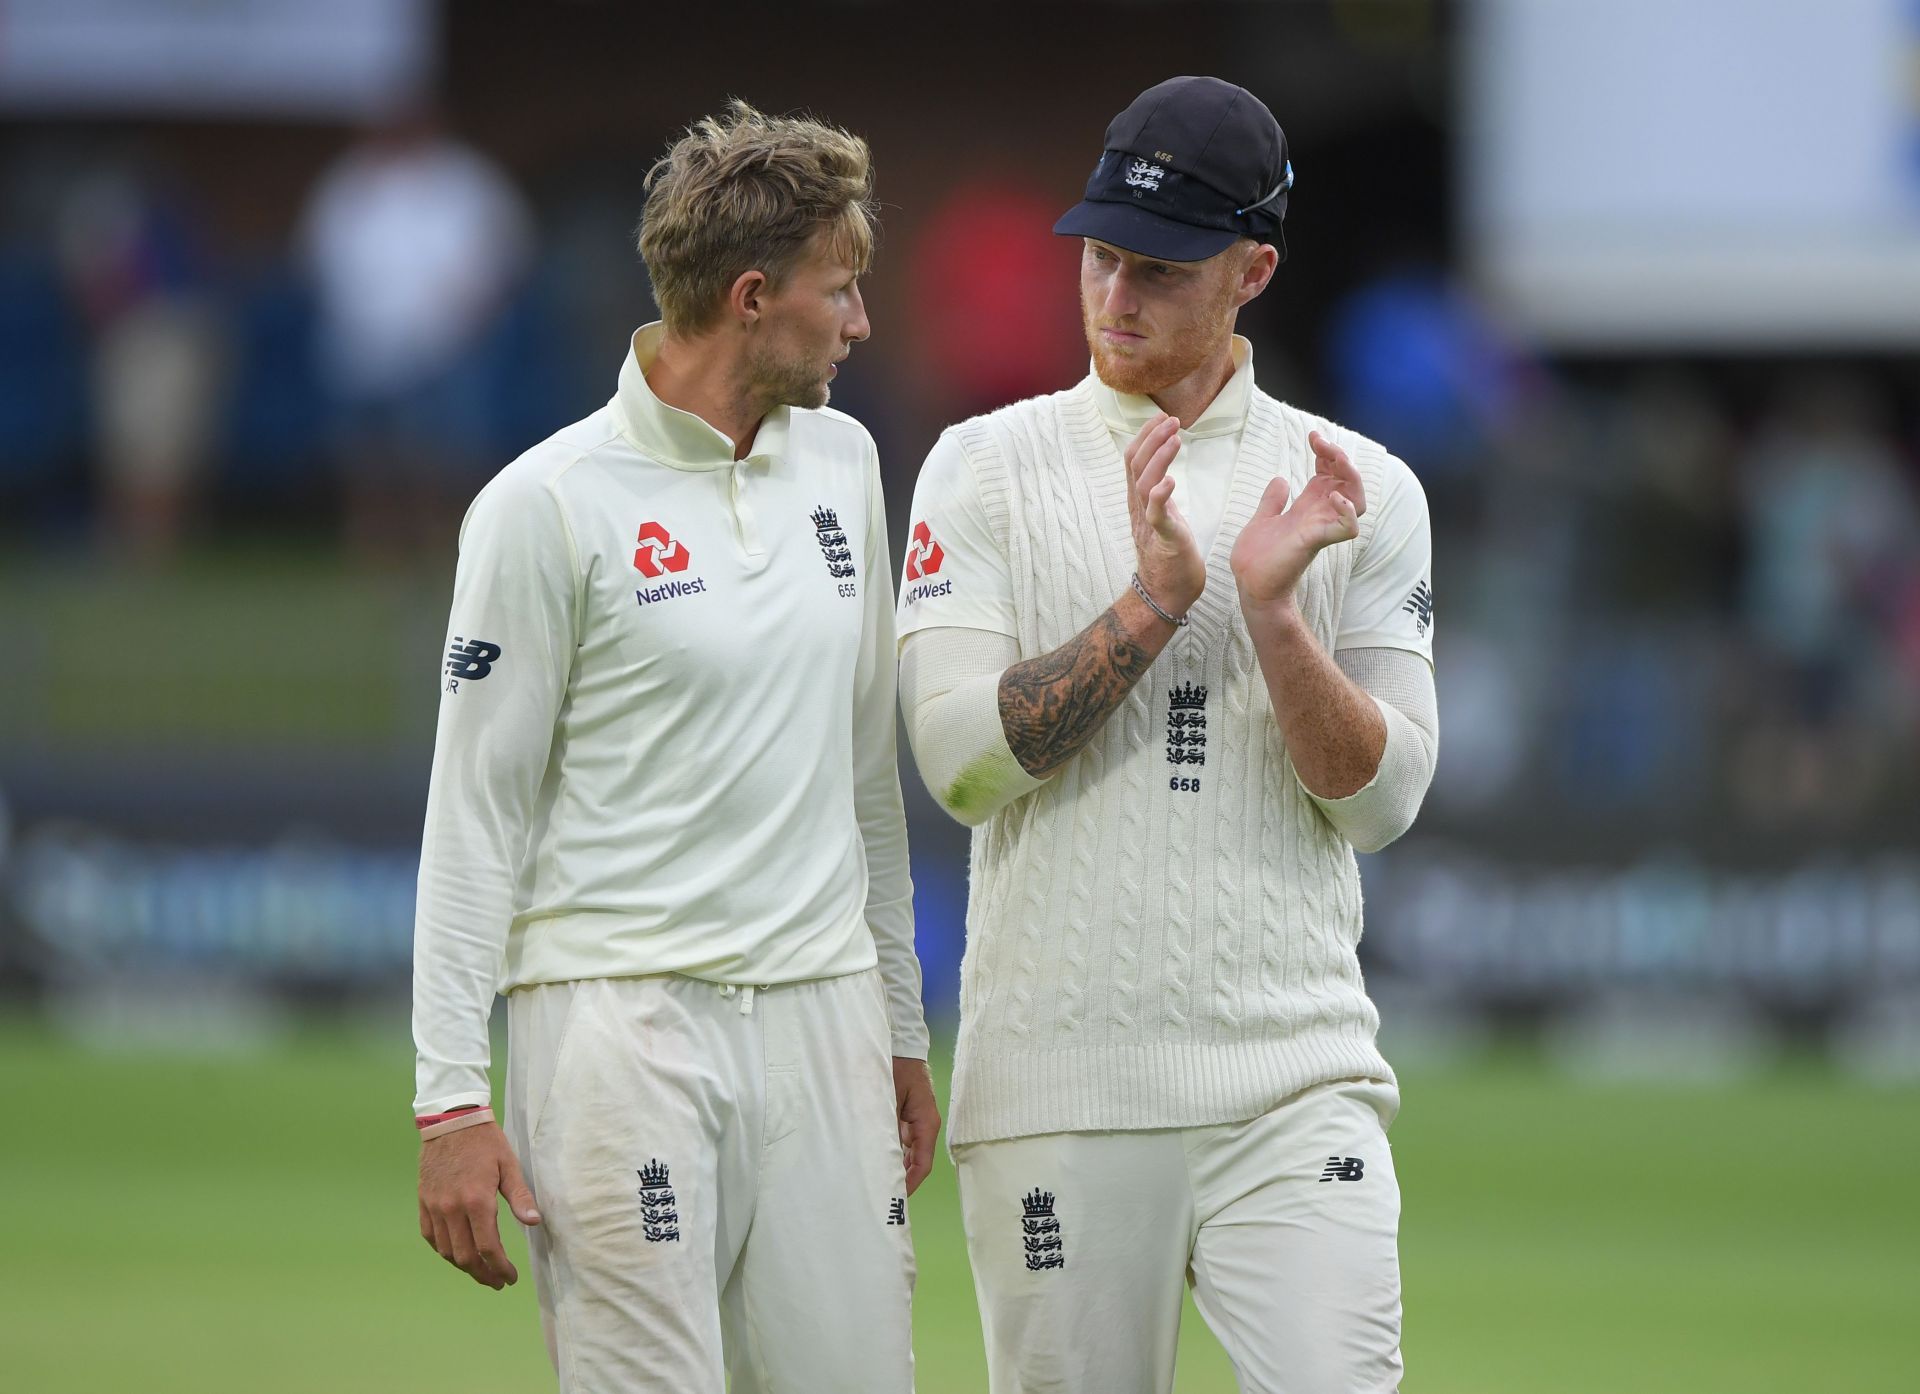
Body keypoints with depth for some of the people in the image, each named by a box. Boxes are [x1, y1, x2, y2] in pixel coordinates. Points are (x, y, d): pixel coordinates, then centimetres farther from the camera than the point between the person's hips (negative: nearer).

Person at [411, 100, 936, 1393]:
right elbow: (475, 810, -5)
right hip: (623, 1021, -6)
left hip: (821, 1017, 6)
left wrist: (902, 1027, 20)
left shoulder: (842, 462, 13)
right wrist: (451, 1098, -10)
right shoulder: (550, 503, -6)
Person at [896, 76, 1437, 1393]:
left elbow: (1380, 799, 2)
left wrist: (1273, 607, -12)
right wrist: (1156, 600, -14)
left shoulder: (1363, 491, 7)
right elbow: (962, 755, -5)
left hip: (1296, 1076, 0)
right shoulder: (989, 469, 5)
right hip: (1059, 1083, 0)